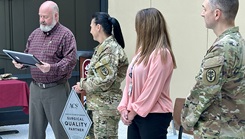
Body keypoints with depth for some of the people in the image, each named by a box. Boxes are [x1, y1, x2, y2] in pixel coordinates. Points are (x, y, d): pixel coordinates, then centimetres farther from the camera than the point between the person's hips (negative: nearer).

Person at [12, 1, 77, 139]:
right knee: (35, 126, 13)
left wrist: (52, 68, -29)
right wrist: (21, 63, -2)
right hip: (35, 87, 6)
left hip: (57, 89, -6)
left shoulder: (66, 34, -7)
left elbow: (71, 60, -16)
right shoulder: (35, 34, 13)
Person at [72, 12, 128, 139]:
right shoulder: (103, 47, 14)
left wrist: (83, 85, -10)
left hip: (106, 106, -10)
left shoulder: (110, 48, -16)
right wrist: (84, 87, 5)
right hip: (96, 104, 10)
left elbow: (105, 80, -24)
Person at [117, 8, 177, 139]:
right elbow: (130, 82, 10)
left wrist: (134, 111, -12)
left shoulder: (161, 54, -16)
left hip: (154, 115, -9)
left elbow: (152, 90, -19)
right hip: (135, 114, 9)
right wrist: (124, 107, 1)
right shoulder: (143, 51, 12)